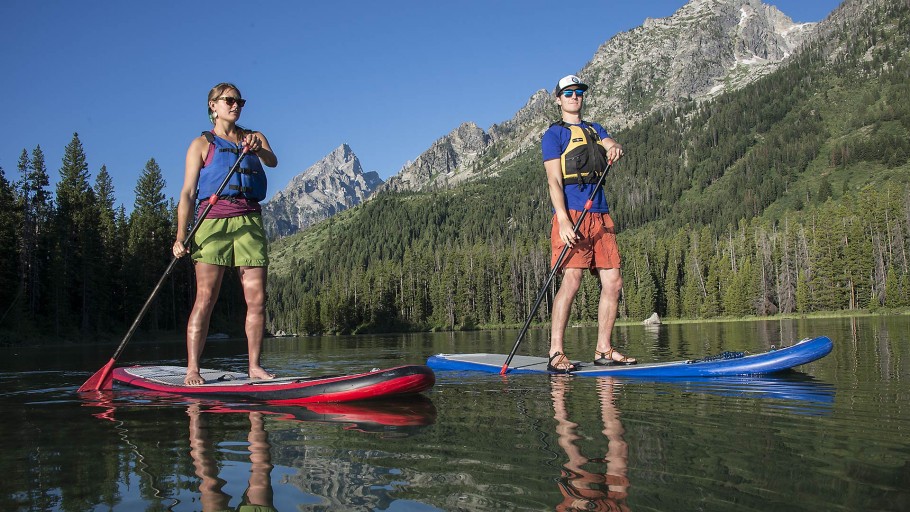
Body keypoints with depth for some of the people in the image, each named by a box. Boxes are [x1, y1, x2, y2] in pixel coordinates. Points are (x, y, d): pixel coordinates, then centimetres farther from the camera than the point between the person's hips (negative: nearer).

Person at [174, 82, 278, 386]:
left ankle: (254, 366, 5)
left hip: (249, 222, 3)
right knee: (205, 298, -8)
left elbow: (273, 161, -4)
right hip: (213, 222, -3)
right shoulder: (202, 144, 9)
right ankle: (192, 369, -6)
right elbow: (187, 193, 1)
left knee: (257, 298, -2)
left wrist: (258, 149, -27)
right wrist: (180, 236, -10)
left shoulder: (256, 138, 18)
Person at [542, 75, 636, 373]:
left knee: (613, 281, 3)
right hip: (572, 213, -7)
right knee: (571, 280, -17)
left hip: (600, 215, 7)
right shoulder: (554, 134, 4)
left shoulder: (595, 130, 25)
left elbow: (612, 145, 5)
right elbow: (554, 181, -6)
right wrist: (563, 222, -19)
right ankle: (556, 353, -14)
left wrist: (614, 148, -21)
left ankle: (603, 350, 11)